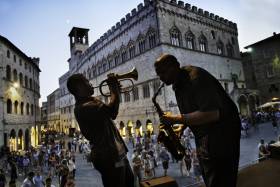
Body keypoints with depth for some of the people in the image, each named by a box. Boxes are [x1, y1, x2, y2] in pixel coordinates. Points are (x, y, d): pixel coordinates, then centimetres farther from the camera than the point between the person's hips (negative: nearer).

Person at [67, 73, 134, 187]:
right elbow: (112, 110, -31)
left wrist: (116, 91, 11)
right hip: (108, 156, -10)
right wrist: (114, 87, -15)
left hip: (117, 152, 10)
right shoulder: (83, 107, -21)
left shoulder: (91, 102, 13)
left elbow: (112, 114, 20)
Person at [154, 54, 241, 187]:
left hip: (222, 132, -9)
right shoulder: (178, 84, 7)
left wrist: (176, 119, -27)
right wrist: (181, 128, 2)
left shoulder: (195, 78, -23)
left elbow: (212, 114, -32)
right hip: (203, 136, 10)